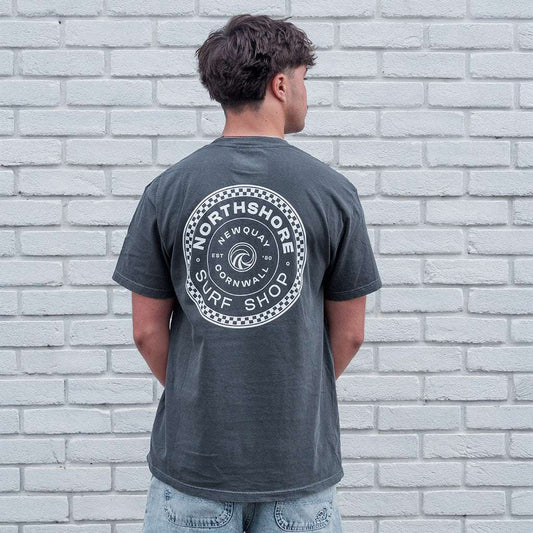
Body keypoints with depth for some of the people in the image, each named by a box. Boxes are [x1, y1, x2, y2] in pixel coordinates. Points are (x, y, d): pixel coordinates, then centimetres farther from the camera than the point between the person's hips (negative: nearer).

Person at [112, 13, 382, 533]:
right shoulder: (333, 191, -8)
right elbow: (349, 333, -1)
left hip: (193, 453, 1)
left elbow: (147, 330, -1)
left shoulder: (166, 190, -6)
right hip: (300, 458, 0)